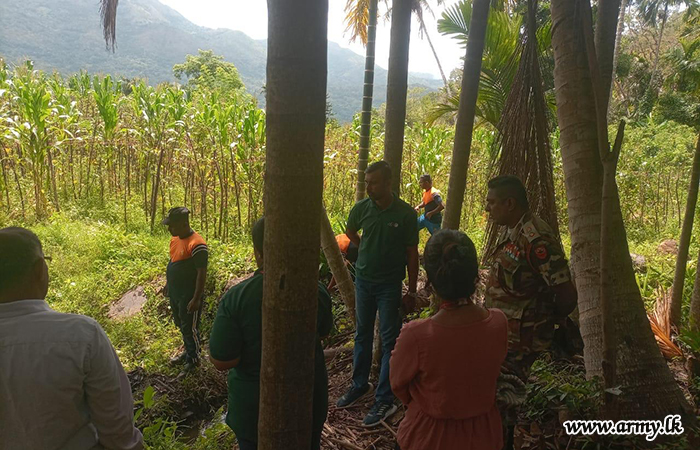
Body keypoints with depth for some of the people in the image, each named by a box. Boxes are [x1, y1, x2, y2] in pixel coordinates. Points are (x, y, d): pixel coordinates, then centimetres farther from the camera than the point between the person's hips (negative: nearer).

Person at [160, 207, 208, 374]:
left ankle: (193, 358, 26)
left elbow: (202, 273, -23)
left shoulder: (196, 244, -25)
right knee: (180, 324, 22)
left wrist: (196, 299, -22)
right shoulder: (175, 239, 3)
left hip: (189, 296, -9)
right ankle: (188, 351, 42)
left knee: (189, 328, 7)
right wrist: (168, 284, 20)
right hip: (175, 293, 9)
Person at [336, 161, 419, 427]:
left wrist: (411, 291, -7)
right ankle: (360, 385, 35)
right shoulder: (361, 208, -4)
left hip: (390, 285, -4)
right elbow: (350, 232, 18)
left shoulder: (405, 213, -13)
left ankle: (385, 400, 15)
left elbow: (412, 253, -8)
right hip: (363, 280, 4)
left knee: (389, 340, 3)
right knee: (362, 335, 17)